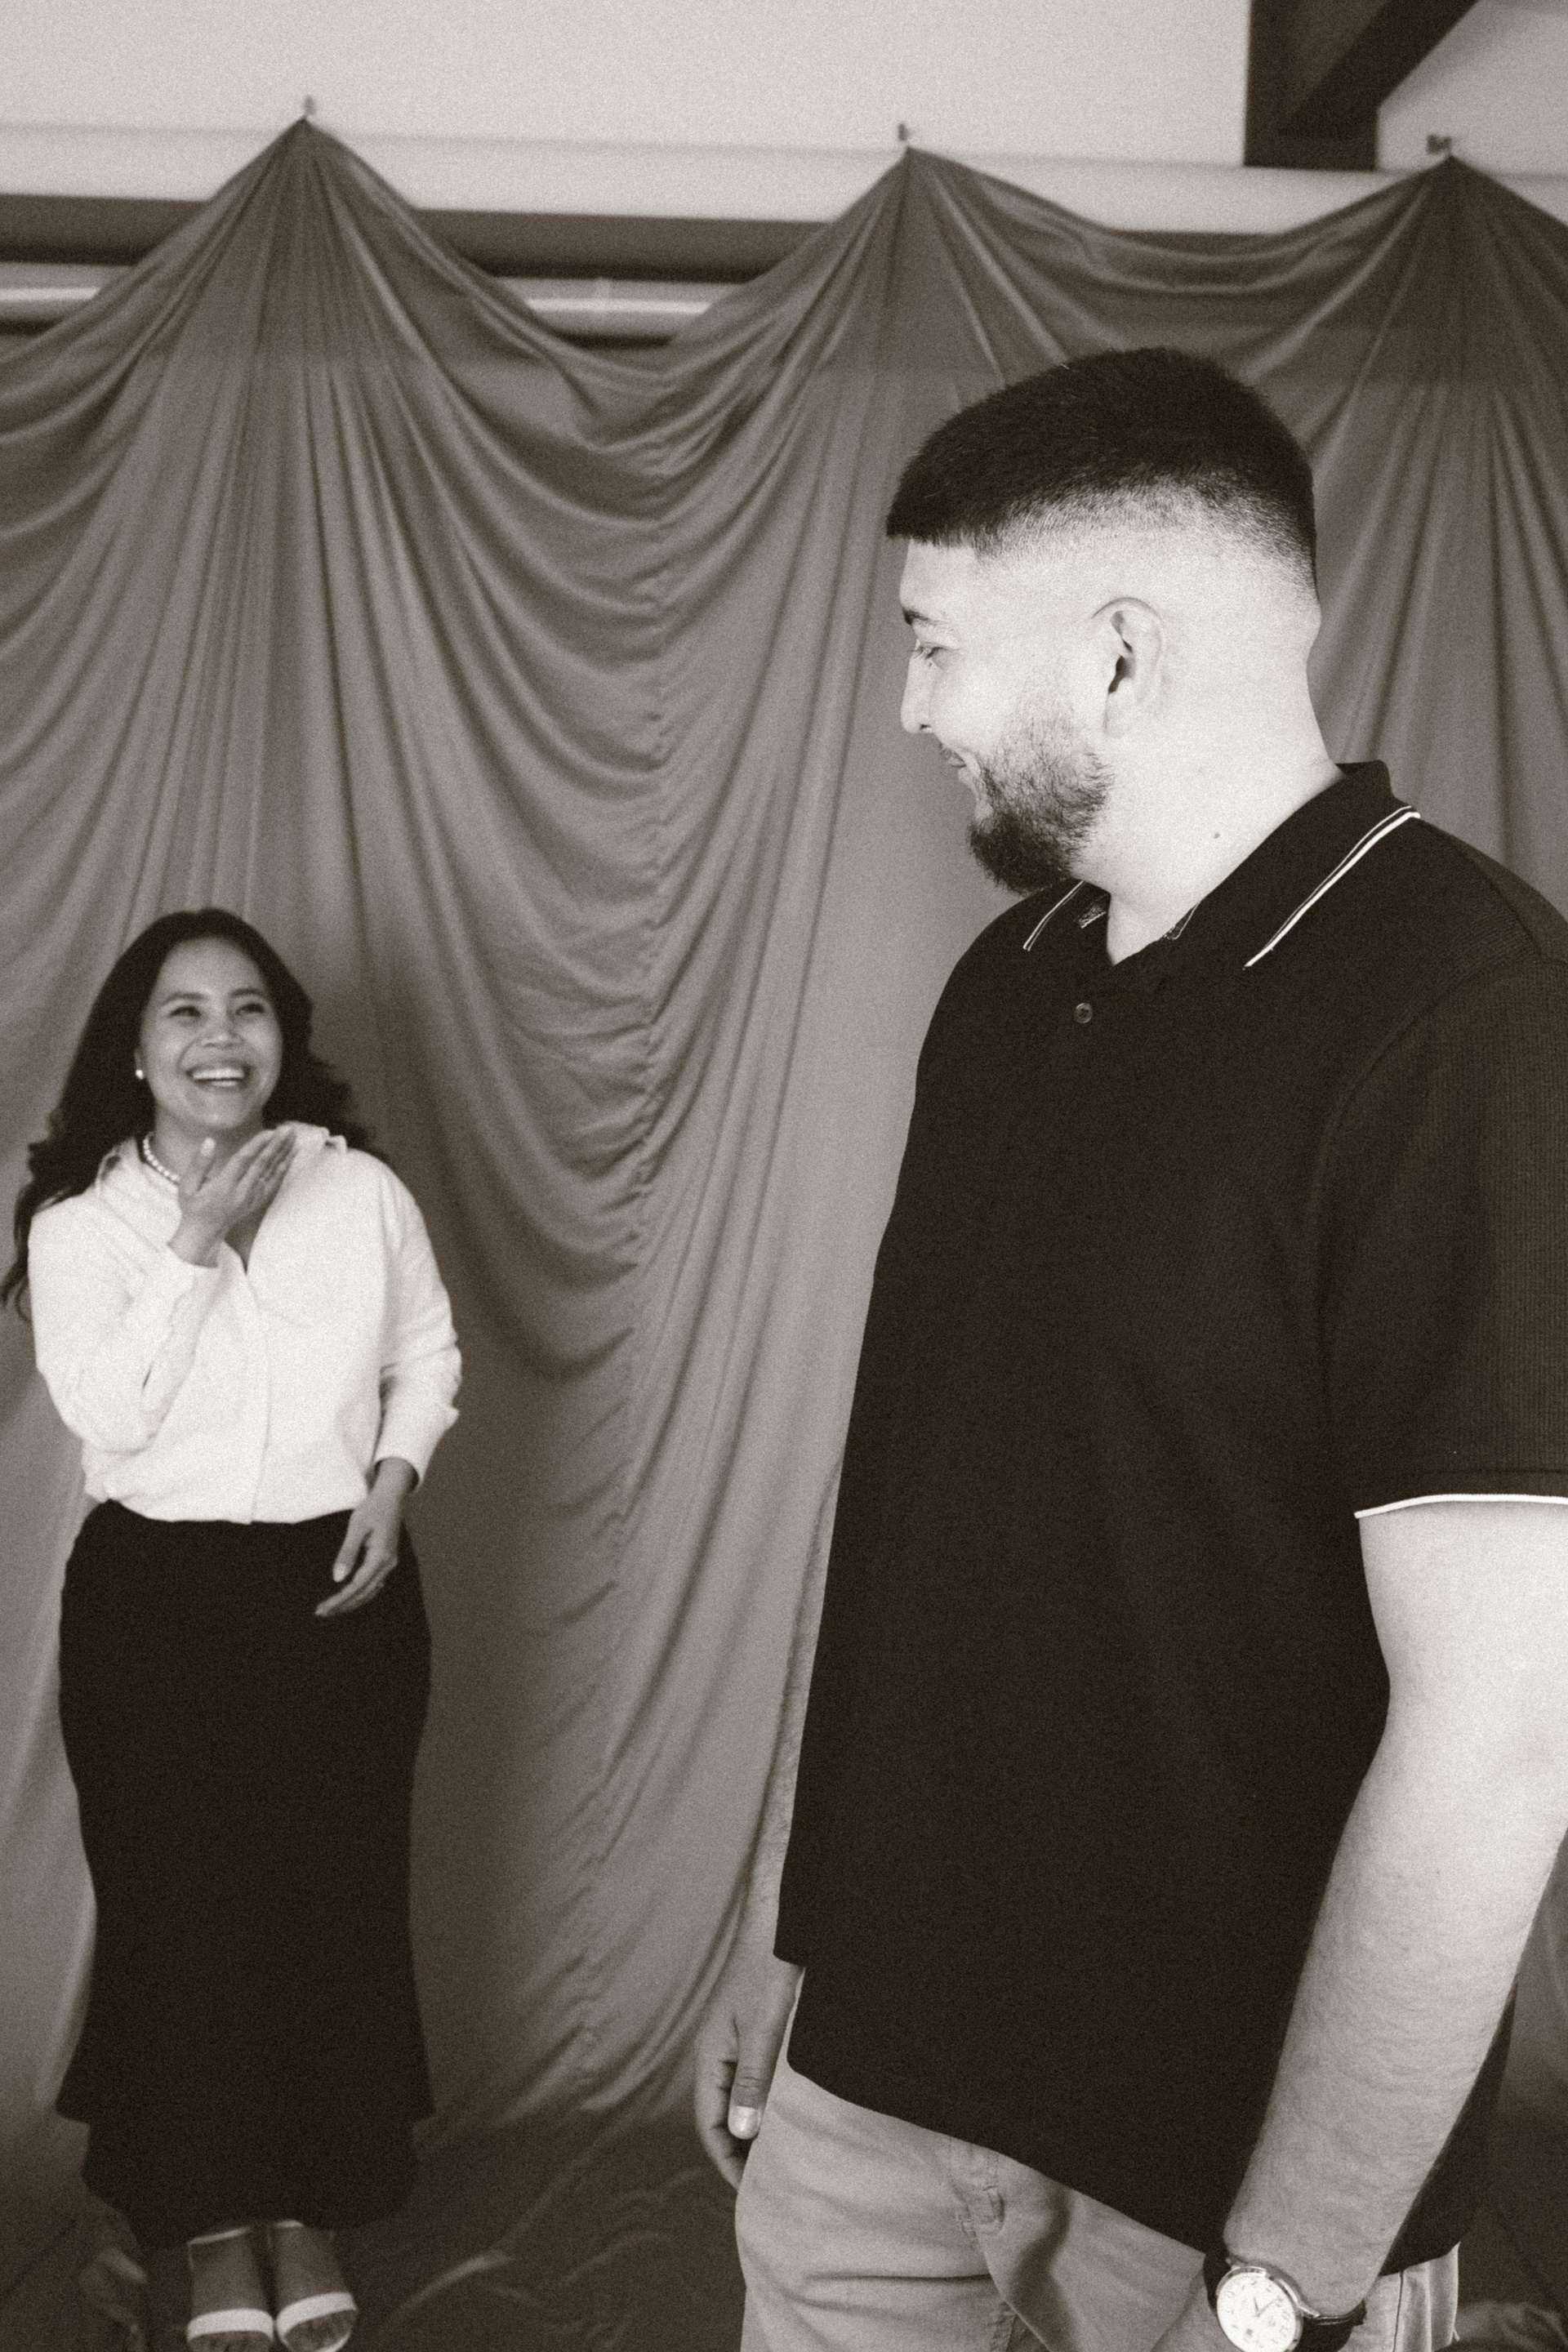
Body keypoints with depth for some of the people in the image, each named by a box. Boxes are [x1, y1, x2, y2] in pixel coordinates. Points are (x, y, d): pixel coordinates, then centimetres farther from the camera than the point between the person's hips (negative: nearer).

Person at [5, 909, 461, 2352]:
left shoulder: (361, 1191, -1)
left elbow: (429, 1357, 9)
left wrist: (392, 1485, -6)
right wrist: (198, 1245, -19)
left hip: (337, 1585, 1)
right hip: (158, 1598, -1)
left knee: (339, 1891, 5)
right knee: (183, 1901, 3)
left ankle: (312, 2208, 24)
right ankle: (218, 2224, 21)